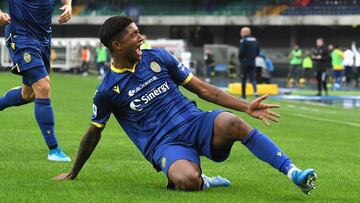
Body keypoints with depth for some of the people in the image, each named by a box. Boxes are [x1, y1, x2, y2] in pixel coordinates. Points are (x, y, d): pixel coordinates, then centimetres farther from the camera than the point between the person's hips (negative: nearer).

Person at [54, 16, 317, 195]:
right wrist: (73, 173, 21)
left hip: (196, 124, 3)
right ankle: (204, 182, -4)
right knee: (187, 180, -40)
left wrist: (246, 106, 1)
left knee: (231, 123, -33)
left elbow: (202, 88, 10)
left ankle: (293, 172, -34)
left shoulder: (157, 57, 8)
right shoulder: (107, 90, 0)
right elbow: (94, 133, 15)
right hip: (165, 145, -3)